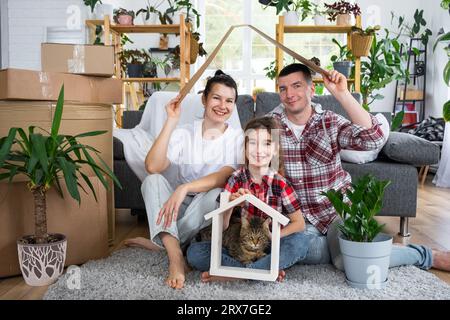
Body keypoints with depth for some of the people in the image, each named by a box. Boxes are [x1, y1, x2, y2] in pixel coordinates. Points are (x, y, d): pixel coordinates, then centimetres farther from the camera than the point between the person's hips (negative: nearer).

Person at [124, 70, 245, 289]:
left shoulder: (239, 138, -3)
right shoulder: (184, 134, 1)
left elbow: (226, 176, -21)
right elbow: (153, 167, -17)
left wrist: (185, 188, -34)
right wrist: (171, 122, -19)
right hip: (178, 207, 2)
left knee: (218, 193, -33)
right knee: (153, 180, -22)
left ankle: (161, 243, -17)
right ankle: (175, 256, -34)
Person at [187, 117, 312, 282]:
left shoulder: (280, 184, -9)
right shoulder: (236, 178, -7)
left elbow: (299, 223, -3)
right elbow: (220, 227, -6)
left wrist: (272, 236, -19)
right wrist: (230, 203, -25)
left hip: (269, 248, -1)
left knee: (301, 241, -29)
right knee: (194, 252, -20)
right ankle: (267, 270, -23)